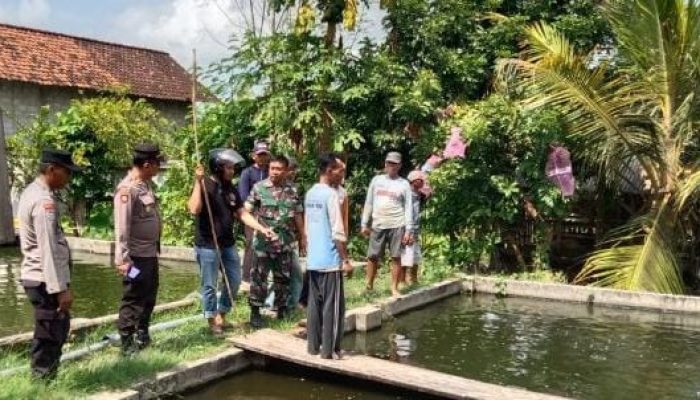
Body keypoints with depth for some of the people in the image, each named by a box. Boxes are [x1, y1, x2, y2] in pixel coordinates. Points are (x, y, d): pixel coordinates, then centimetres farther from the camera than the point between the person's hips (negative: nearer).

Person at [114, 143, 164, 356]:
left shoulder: (147, 183, 9)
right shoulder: (127, 189, -19)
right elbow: (122, 227, -22)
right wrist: (122, 258, -24)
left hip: (151, 252, 9)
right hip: (137, 255, -9)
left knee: (149, 296, 20)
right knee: (133, 299, 1)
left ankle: (142, 335, 35)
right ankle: (127, 343, 13)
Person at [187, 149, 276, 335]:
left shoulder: (231, 189, 9)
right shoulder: (204, 186, -11)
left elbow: (242, 214, 8)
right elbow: (194, 209, -27)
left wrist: (262, 229, -2)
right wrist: (198, 181, -27)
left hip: (228, 244, 7)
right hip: (207, 245, -7)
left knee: (234, 281, 13)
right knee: (209, 285, 3)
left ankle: (221, 315, 30)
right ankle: (212, 320, 19)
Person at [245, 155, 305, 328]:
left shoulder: (292, 190, 7)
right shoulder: (259, 187, -2)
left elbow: (297, 215, 12)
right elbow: (247, 210, -3)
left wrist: (302, 237, 14)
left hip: (285, 242, 3)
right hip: (263, 241, -3)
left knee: (283, 277, 12)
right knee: (259, 276, 1)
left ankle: (281, 309, 26)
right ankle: (255, 311, 10)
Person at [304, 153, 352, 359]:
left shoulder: (310, 194, 10)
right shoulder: (331, 194, -15)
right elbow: (338, 233, -17)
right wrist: (346, 259, -12)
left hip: (312, 260, 8)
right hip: (330, 261, -8)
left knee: (314, 303, 12)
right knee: (332, 306, 0)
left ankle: (313, 345, 18)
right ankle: (329, 350, 5)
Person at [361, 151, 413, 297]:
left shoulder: (404, 184, 3)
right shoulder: (376, 180, 9)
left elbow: (408, 208, 0)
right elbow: (369, 203, 10)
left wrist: (408, 230, -7)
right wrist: (365, 224, 6)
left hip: (397, 226, -2)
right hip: (377, 225, 2)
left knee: (396, 257, 0)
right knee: (372, 256, 4)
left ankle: (394, 288, 7)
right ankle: (369, 286, 16)